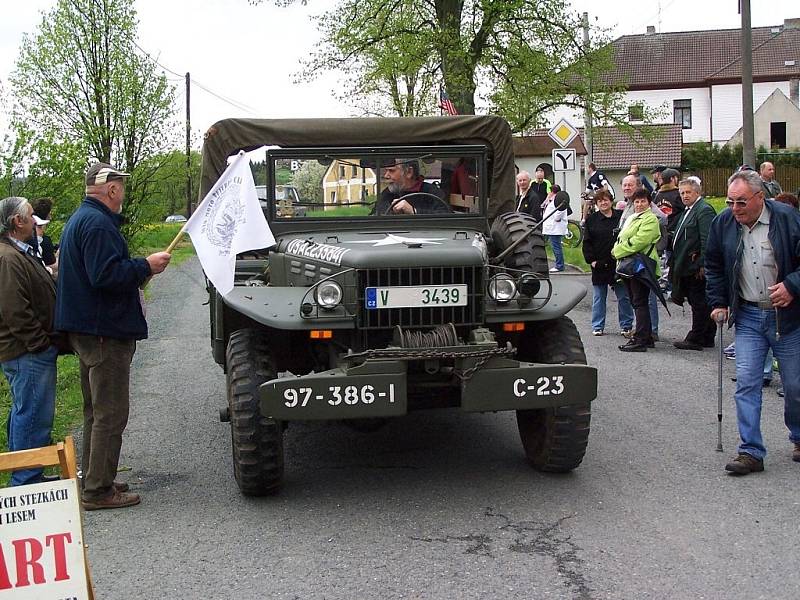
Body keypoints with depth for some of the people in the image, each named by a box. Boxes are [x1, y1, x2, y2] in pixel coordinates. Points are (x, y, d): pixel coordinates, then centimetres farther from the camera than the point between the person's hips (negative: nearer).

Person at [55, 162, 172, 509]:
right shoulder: (98, 223, -18)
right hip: (105, 332, -11)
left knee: (96, 410, 19)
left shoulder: (80, 220, 16)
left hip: (86, 330, 11)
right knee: (110, 413, -4)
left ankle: (93, 482, 27)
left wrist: (138, 272, 15)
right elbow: (106, 274, -26)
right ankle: (98, 490, 0)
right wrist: (146, 266, -15)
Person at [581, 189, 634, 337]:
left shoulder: (621, 216, 2)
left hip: (619, 264, 0)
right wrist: (591, 260, -7)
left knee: (624, 297, 5)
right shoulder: (591, 219, 4)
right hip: (599, 265, 0)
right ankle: (597, 326, 17)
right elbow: (586, 243, 3)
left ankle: (626, 326, 14)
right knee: (599, 297, 8)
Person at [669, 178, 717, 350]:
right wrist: (676, 264, 18)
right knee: (701, 304, 14)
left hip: (697, 267, -10)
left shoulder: (704, 210, -12)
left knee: (699, 303, -4)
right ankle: (707, 338, 20)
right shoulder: (688, 211, 19)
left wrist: (702, 265, -22)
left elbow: (707, 240, -19)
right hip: (688, 268, 10)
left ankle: (695, 339, -1)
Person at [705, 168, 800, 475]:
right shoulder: (723, 223, 0)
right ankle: (751, 452, -2)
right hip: (748, 316, 3)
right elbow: (714, 266, 13)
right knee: (746, 383, -5)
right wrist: (718, 303, 9)